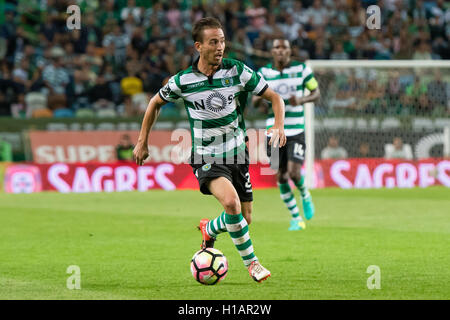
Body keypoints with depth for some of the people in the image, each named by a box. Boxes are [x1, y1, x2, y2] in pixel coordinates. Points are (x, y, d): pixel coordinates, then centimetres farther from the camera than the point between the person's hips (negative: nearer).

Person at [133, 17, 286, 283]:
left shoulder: (238, 71, -7)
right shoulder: (183, 81, -8)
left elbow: (274, 97, -1)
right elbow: (156, 103, 11)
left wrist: (279, 126, -19)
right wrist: (143, 142, 11)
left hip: (237, 154, 3)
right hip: (206, 158, -3)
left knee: (244, 219, 5)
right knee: (231, 202, -29)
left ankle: (210, 229, 40)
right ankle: (251, 263, -14)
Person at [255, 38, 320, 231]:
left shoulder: (301, 69, -1)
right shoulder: (264, 73, 4)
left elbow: (316, 93, 6)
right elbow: (255, 101, 7)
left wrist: (301, 100, -15)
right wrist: (261, 98, -18)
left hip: (296, 131, -2)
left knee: (294, 173, -14)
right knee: (281, 178, 0)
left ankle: (305, 196, 21)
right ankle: (296, 218, 15)